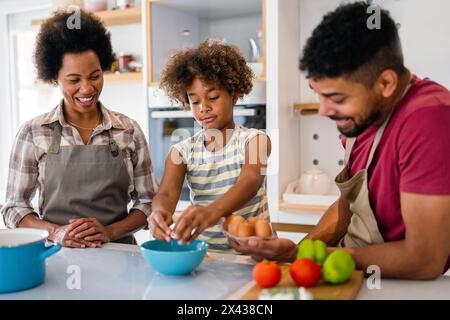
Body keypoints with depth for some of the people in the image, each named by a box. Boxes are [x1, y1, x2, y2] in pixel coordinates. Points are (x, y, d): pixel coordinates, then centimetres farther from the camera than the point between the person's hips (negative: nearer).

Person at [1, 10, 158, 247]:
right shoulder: (33, 133, 1)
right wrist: (56, 232, -13)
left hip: (118, 252, 0)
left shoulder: (129, 130, 4)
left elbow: (147, 202, 7)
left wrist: (110, 231, -10)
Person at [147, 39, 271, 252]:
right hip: (202, 251, 3)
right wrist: (161, 211, -35)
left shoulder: (254, 140, -4)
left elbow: (250, 181, -23)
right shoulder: (182, 151, 4)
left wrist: (213, 211, -42)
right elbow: (166, 193, -11)